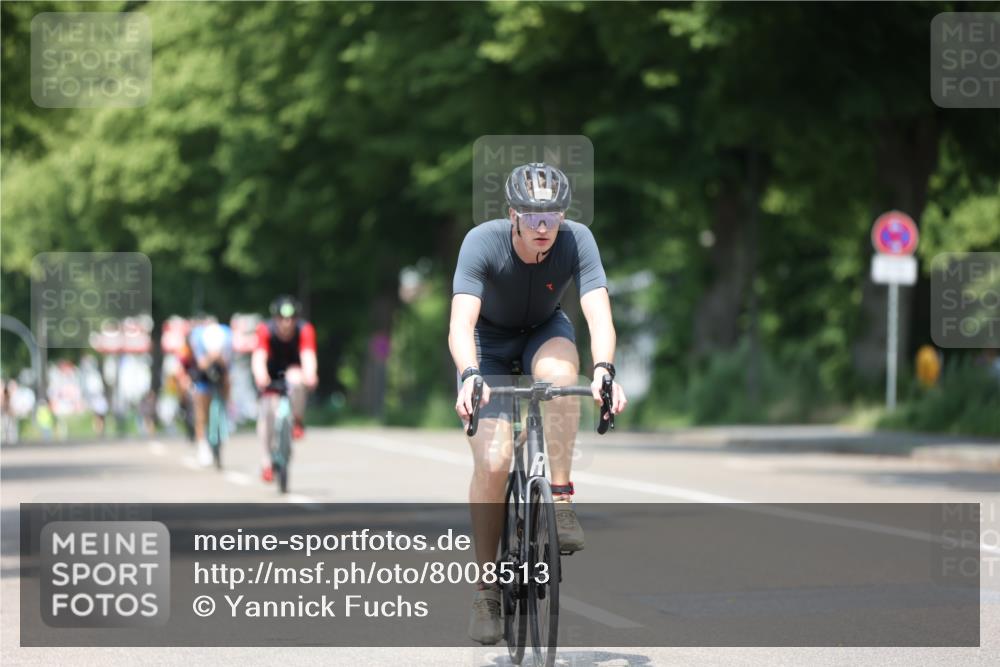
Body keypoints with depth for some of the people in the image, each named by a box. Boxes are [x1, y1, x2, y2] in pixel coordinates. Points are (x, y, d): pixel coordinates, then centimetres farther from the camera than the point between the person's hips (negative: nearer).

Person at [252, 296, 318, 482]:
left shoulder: (305, 330, -28)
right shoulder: (265, 330, -29)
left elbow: (308, 355, -42)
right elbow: (259, 356, -42)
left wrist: (310, 375, -63)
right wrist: (260, 376, -63)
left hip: (293, 368, 0)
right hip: (272, 371, 0)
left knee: (296, 381, -34)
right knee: (267, 410, -12)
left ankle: (298, 422, -12)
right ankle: (266, 461, -2)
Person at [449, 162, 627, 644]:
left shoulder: (577, 240, -27)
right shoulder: (482, 242, -31)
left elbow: (598, 313, -37)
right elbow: (461, 323, -41)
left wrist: (604, 369, -56)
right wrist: (469, 377, -59)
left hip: (544, 333, 1)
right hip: (488, 343, -1)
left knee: (559, 372, -36)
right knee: (493, 461, -18)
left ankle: (560, 502, -23)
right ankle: (485, 589, -3)